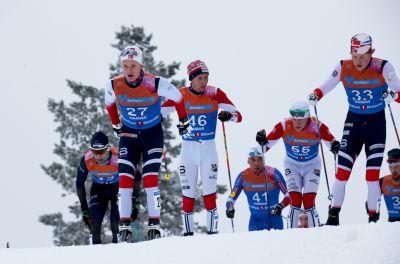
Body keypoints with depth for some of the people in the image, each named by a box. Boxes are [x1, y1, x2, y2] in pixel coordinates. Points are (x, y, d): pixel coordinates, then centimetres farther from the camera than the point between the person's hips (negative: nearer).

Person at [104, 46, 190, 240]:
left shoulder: (156, 83, -23)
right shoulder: (114, 85, -14)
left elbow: (178, 98, -4)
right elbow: (109, 104, 10)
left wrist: (183, 122, 8)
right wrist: (116, 126, 19)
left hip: (153, 134, -2)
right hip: (128, 135, 3)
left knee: (151, 178, -13)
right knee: (124, 178, -9)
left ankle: (154, 225, -8)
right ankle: (124, 225, -8)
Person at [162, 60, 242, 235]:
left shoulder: (215, 94, -6)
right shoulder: (181, 95, -4)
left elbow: (238, 116, -9)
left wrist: (229, 115, -31)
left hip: (208, 149, -1)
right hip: (188, 149, 1)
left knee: (209, 193, -5)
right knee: (188, 194, 2)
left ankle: (212, 230, -1)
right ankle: (187, 232, 10)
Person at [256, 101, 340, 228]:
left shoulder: (317, 127, -23)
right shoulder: (284, 126, -21)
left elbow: (331, 141, -12)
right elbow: (267, 145, -14)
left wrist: (335, 146, -35)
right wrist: (262, 141, -36)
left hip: (312, 166, -1)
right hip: (292, 165, 1)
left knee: (309, 202, -14)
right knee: (295, 200, -15)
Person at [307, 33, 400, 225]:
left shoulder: (383, 67, -15)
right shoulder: (343, 67, -8)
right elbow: (325, 87, 1)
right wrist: (315, 96, -18)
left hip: (376, 123, -2)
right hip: (353, 122, 2)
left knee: (372, 174, -6)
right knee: (342, 171, -6)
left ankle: (373, 217, 4)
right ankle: (333, 215, 2)